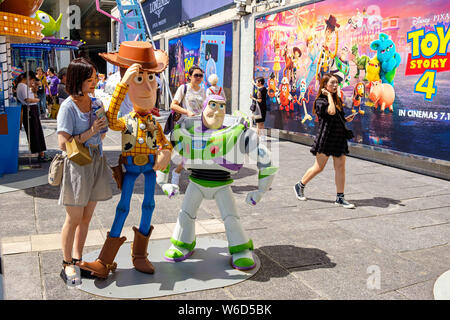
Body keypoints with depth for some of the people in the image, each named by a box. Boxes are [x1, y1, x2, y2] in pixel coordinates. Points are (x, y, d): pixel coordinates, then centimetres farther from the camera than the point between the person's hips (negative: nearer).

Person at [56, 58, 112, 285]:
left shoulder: (94, 102, 7)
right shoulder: (68, 106, -13)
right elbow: (63, 143, -17)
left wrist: (101, 129, 2)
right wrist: (90, 132, -19)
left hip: (97, 163, 6)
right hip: (77, 165, -6)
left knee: (86, 217, 13)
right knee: (74, 218, 3)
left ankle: (78, 259, 27)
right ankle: (67, 264, 19)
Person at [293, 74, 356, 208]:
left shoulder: (338, 99, 15)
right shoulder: (320, 101, -8)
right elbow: (331, 112, -26)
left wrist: (346, 119, 5)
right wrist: (329, 95, -15)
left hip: (339, 137, 7)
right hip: (325, 137, -7)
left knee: (340, 168, 3)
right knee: (319, 167, 1)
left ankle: (340, 197, 9)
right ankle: (300, 186, 22)